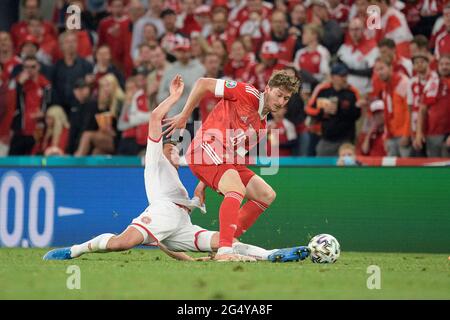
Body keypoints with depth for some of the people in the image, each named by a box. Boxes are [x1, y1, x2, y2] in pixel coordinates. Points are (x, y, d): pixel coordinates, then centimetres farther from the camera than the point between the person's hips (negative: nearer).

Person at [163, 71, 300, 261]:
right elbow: (203, 83, -4)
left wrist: (203, 184, 16)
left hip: (227, 161, 9)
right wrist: (183, 117, -3)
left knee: (267, 195, 7)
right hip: (206, 148, -9)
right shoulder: (248, 94, -4)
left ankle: (227, 242, 4)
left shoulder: (262, 127, 20)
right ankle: (224, 250, -39)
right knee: (237, 190, -31)